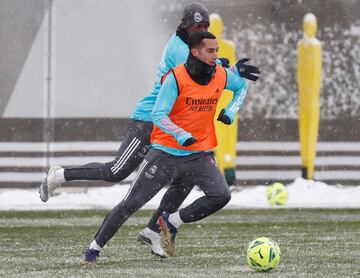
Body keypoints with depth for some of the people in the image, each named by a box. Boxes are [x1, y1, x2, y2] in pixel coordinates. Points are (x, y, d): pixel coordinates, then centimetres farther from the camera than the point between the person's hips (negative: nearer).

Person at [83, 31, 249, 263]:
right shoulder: (176, 78, -16)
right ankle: (94, 248, 10)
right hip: (166, 153, -4)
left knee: (222, 195, -19)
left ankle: (171, 222, 0)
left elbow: (242, 85, 22)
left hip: (199, 154, 4)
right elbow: (158, 115, -21)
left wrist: (231, 111, 6)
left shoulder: (221, 76, -1)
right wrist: (180, 135, -36)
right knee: (131, 203, -3)